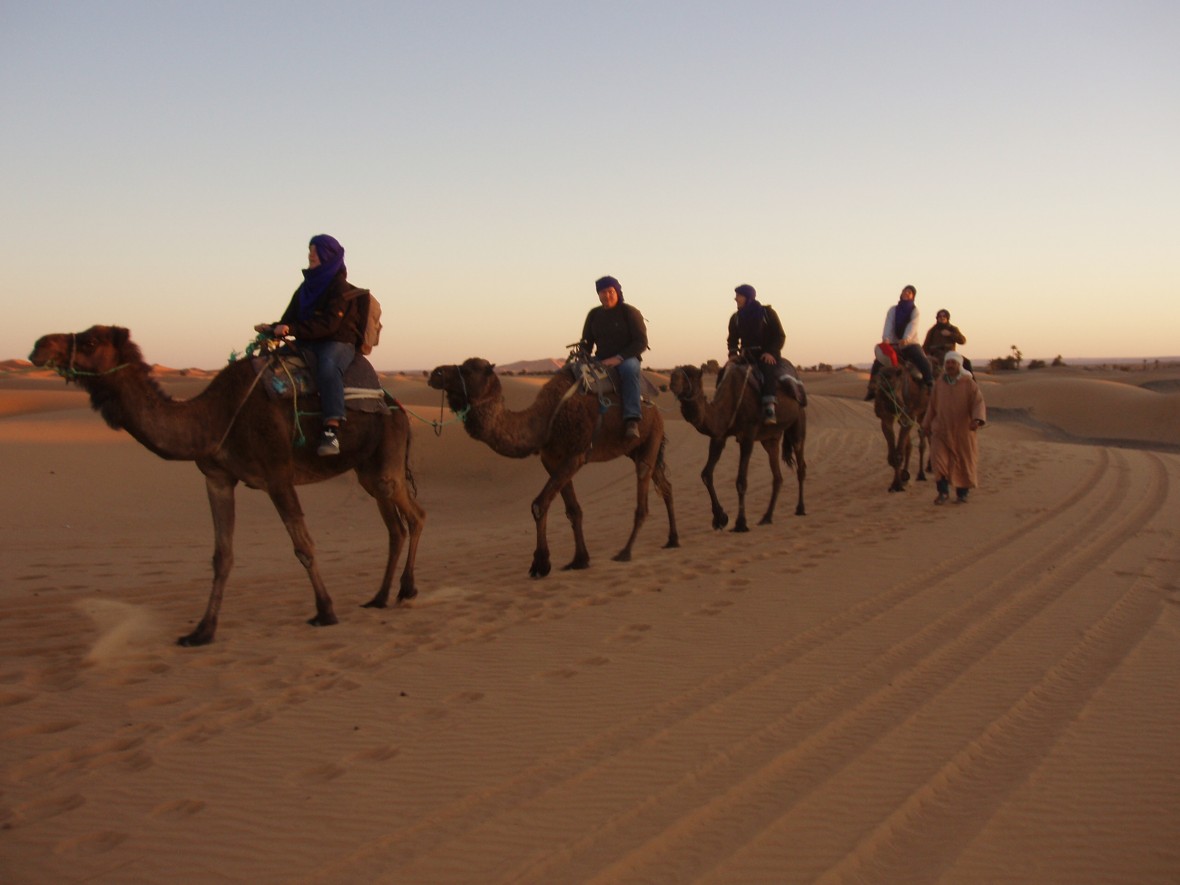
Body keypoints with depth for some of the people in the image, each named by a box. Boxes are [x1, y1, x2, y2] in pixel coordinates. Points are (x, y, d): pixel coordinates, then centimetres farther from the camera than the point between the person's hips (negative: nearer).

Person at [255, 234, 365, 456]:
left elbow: (329, 323, -18)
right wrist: (273, 328, -5)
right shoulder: (307, 286, 18)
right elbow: (291, 318, 16)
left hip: (338, 343, -8)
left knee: (328, 366, -39)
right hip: (308, 343, 8)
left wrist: (292, 329, -24)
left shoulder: (340, 287, -5)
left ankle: (331, 431, -49)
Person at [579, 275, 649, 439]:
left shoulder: (630, 312, -2)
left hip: (626, 359, -5)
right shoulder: (594, 314, 11)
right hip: (601, 362, 5)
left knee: (629, 368, -41)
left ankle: (631, 420, -47)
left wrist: (619, 358, -20)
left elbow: (641, 342, -9)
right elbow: (587, 342, 18)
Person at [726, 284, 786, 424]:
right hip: (747, 356, 5)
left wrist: (771, 352, -18)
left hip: (767, 355, -4)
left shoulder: (767, 312, -1)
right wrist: (733, 354, -4)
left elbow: (780, 336, -2)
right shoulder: (736, 318, 10)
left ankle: (769, 409, -46)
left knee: (769, 371, -36)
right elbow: (732, 339, 17)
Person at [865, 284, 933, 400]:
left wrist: (906, 339, -38)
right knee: (878, 362, -16)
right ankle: (872, 390, -9)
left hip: (910, 344, -2)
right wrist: (885, 338, -29)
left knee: (924, 363, -25)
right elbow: (888, 325, -9)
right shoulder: (893, 309, 5)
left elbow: (912, 326, -18)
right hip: (893, 344, 2)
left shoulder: (914, 311, -1)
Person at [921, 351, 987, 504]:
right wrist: (926, 425, 19)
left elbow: (978, 403, -13)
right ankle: (943, 491, -3)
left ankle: (962, 493, 24)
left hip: (963, 431, -1)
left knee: (963, 463, 8)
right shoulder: (939, 384, 5)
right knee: (938, 459, -15)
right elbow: (932, 405, 15)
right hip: (941, 430, 2)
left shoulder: (969, 383, -5)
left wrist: (977, 419, -31)